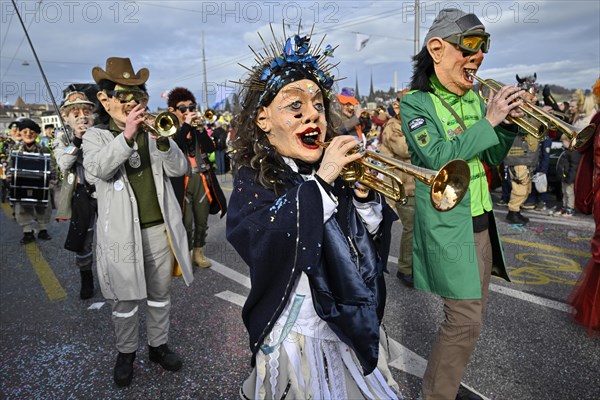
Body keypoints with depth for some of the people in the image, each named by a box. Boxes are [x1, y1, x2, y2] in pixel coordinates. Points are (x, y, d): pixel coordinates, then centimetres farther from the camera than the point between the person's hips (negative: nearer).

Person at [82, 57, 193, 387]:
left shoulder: (154, 130, 8)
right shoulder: (96, 136, 2)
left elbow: (179, 169, -3)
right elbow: (95, 171, -19)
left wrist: (161, 140, -19)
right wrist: (126, 136, -30)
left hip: (161, 228, 2)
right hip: (123, 234, -2)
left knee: (160, 296, 16)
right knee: (124, 300, 10)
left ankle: (158, 345, 36)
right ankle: (126, 352, 33)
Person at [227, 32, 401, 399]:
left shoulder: (339, 171, 0)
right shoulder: (253, 179, -11)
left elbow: (373, 247, 2)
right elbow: (262, 248, -29)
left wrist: (364, 197, -15)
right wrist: (319, 182, -29)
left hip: (356, 328, 5)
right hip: (301, 337, -4)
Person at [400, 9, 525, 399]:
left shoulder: (474, 97, 9)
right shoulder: (416, 103, -11)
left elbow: (491, 157, 13)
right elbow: (438, 158, -24)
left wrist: (509, 124, -3)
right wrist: (488, 122, -19)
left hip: (482, 221, 8)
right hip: (448, 226, -8)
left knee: (473, 311, 16)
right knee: (465, 319, -5)